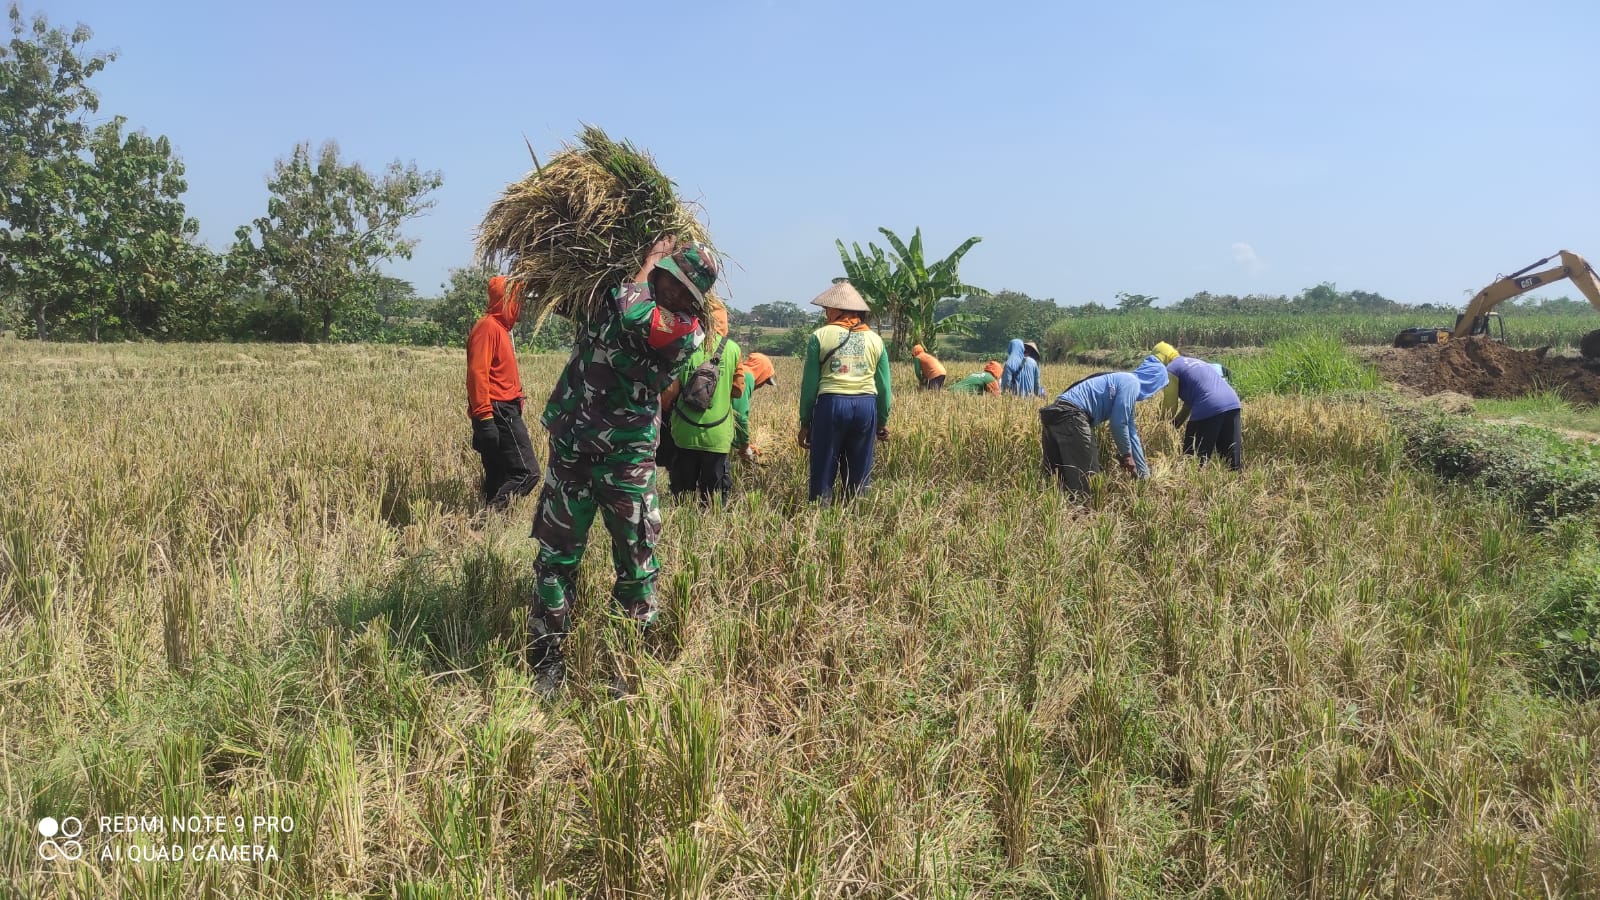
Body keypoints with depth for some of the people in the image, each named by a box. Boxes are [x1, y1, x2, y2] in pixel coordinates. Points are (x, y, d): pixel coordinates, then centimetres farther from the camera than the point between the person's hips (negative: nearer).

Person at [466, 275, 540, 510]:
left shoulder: (500, 327, 20)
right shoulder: (488, 327, -11)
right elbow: (477, 373, -19)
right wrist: (484, 417, -24)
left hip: (504, 412, 10)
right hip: (498, 412, -10)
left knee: (498, 477, 10)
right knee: (527, 472, -14)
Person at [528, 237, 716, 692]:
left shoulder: (686, 331, -10)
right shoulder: (606, 294, 7)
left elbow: (634, 319, -27)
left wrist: (647, 265, -9)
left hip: (626, 458, -4)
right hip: (571, 449, 4)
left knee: (636, 560, 2)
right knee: (556, 555, 7)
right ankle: (547, 659, 18)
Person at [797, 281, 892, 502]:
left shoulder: (820, 336, 2)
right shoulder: (875, 339, 11)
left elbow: (809, 384, 0)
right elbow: (884, 386, 11)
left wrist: (805, 422, 7)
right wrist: (883, 421, 21)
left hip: (831, 405, -3)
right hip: (866, 407, 3)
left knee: (824, 473, 4)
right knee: (859, 475, 11)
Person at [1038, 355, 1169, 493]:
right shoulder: (1131, 383, -1)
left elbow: (1131, 432, 33)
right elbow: (1118, 424, -9)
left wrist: (1144, 473, 35)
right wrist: (1127, 454, 6)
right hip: (1070, 415, -10)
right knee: (1086, 480, -6)